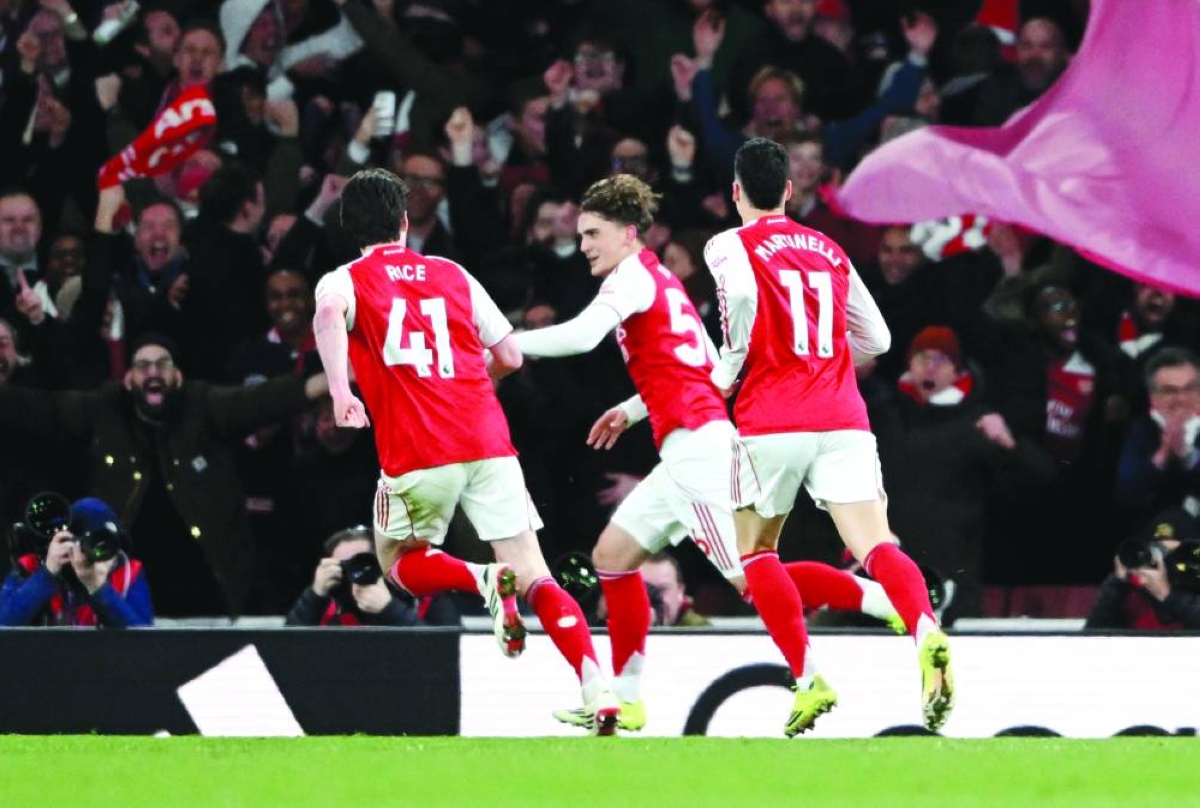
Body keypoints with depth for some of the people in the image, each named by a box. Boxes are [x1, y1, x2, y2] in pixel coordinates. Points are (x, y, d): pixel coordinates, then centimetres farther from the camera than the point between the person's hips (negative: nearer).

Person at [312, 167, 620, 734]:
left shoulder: (345, 281, 9)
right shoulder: (452, 274, 18)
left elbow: (328, 313, -17)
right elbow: (510, 356, 21)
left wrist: (340, 394, -20)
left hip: (416, 454, -2)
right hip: (489, 442, 2)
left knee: (401, 562, 22)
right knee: (537, 580, 2)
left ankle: (484, 580, -10)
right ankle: (599, 693, -17)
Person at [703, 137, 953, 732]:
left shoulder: (731, 246, 5)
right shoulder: (829, 250, 19)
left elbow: (742, 293, -19)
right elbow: (876, 339, 22)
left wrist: (726, 374, -5)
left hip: (772, 421, -3)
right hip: (842, 416, 3)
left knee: (756, 551, 17)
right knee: (876, 548, -10)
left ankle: (808, 679, 6)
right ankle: (927, 631, -40)